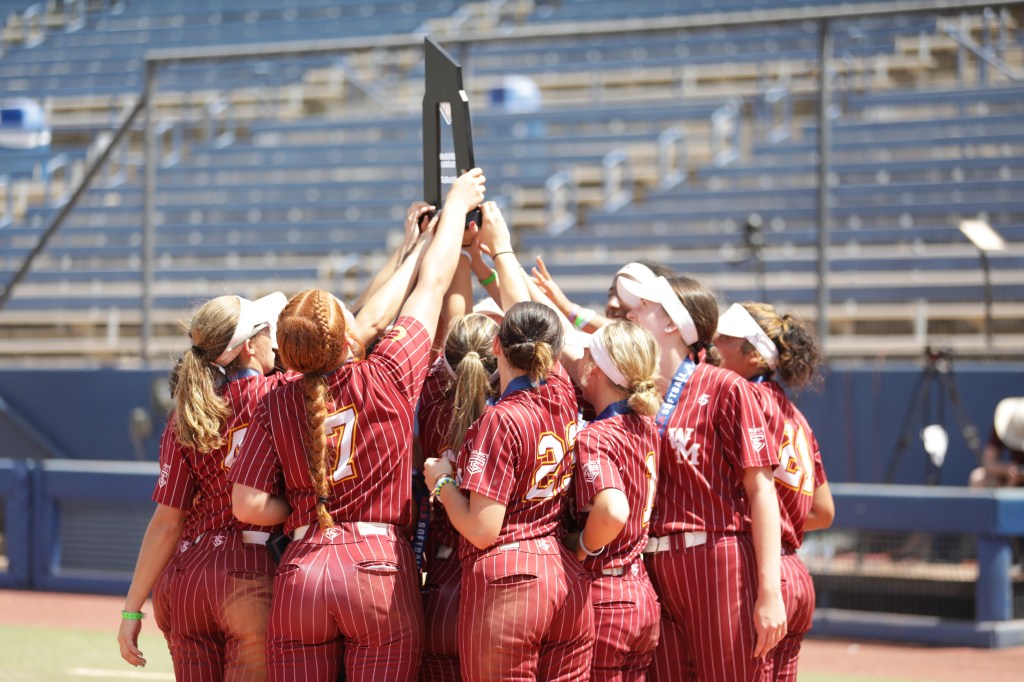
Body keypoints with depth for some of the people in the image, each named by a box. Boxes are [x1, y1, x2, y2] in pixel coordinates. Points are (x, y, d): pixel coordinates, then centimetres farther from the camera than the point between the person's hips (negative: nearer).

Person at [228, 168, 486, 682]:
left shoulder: (277, 404, 3)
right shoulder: (388, 378, -3)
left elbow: (248, 505, -1)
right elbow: (433, 284, 10)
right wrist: (457, 204, 23)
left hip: (300, 574, 2)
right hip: (380, 571, -2)